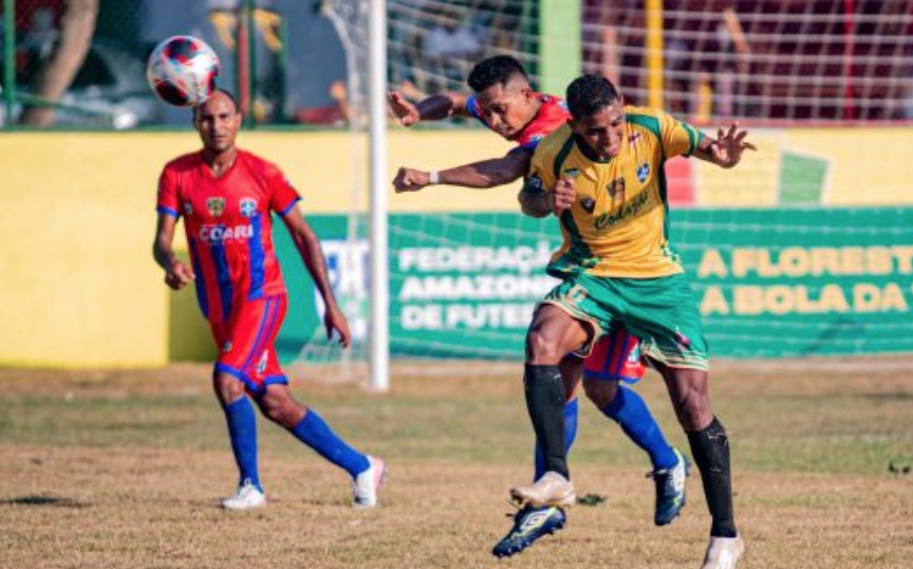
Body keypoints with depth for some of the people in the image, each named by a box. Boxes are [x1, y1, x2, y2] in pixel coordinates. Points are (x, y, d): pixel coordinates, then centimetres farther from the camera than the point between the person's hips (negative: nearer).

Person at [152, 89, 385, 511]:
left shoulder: (263, 174, -7)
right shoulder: (178, 175, -1)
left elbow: (304, 237, 0)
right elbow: (162, 239, -6)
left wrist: (331, 305, -1)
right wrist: (170, 265, -31)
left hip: (262, 297, -4)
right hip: (219, 308, 4)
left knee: (227, 380, -24)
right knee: (274, 404, 5)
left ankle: (251, 485, -9)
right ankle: (361, 467, 18)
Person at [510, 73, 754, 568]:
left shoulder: (650, 128, -16)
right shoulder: (554, 154, -15)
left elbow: (700, 146, -16)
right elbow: (530, 198, 3)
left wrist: (722, 153, -41)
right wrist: (547, 201, -21)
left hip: (657, 276, 0)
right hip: (589, 275, 0)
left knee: (691, 400, -7)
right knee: (541, 342, -30)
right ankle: (556, 476, -28)